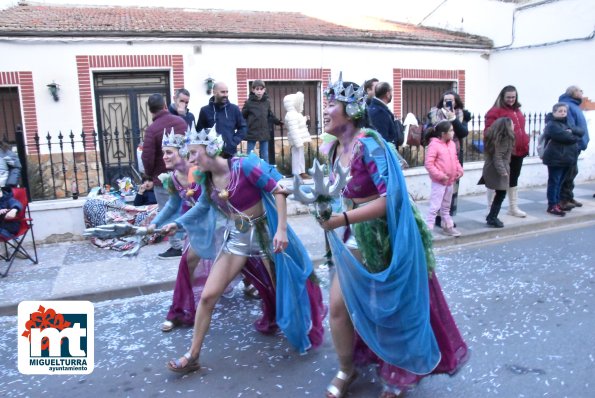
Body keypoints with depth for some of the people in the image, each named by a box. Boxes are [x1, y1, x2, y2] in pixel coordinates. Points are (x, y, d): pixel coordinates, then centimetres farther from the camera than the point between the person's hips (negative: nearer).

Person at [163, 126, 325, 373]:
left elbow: (278, 191, -19)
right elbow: (202, 206, 21)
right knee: (208, 296, -2)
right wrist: (178, 224, 19)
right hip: (236, 239, 5)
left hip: (265, 234, -5)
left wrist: (281, 229, -25)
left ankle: (301, 332, 42)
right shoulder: (207, 181, 0)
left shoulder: (244, 166, -19)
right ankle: (192, 356, 13)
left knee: (283, 288, 11)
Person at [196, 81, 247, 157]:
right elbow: (199, 131, 5)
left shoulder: (234, 109, 6)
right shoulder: (205, 110, 2)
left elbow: (243, 127, 10)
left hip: (230, 153, 1)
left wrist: (234, 142, -3)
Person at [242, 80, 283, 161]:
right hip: (252, 132, -3)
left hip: (264, 133, 3)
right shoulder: (249, 102, -7)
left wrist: (278, 122, 8)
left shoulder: (267, 102, 3)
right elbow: (242, 117, -5)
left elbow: (270, 116, 15)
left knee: (265, 155, 13)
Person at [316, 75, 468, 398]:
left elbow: (391, 196, -30)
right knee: (338, 306, 8)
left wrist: (343, 219, -34)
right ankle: (346, 370, 32)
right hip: (352, 240, 7)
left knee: (392, 309, 11)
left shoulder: (369, 144, -23)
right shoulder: (334, 149, 2)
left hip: (382, 239, -7)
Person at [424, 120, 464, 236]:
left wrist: (459, 170, 2)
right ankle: (428, 229, -3)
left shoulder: (452, 144, 9)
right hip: (439, 182, -8)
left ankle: (448, 227, 32)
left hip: (450, 181, 8)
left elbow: (455, 160, 19)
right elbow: (428, 163, -20)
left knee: (446, 206, 20)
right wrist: (439, 175, -22)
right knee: (435, 207, -8)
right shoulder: (434, 145, -16)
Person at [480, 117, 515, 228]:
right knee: (501, 194, -2)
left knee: (500, 194, 15)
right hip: (498, 171, -9)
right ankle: (492, 218, 4)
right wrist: (503, 172, -23)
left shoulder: (498, 137, 12)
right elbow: (497, 157, -22)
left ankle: (492, 216, 22)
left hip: (496, 170, 9)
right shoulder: (502, 139, -17)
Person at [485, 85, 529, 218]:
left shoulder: (517, 110, 16)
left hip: (518, 151, 8)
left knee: (513, 179, 16)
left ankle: (513, 208, 27)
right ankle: (491, 209, 7)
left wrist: (525, 143, 18)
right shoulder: (495, 111, -9)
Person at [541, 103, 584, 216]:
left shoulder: (567, 124, 20)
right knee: (554, 182, -4)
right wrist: (576, 138, -1)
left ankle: (557, 202, 23)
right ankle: (552, 205, -1)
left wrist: (571, 130, -11)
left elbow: (581, 132, 8)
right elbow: (565, 137, -20)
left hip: (567, 158, 8)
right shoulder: (552, 125, -9)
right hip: (555, 158, -8)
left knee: (559, 182, 14)